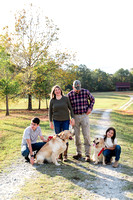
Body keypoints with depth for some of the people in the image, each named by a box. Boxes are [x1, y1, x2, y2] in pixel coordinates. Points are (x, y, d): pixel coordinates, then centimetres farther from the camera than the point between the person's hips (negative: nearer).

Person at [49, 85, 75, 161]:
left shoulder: (66, 98, 1)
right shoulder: (52, 101, 3)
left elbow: (70, 108, 4)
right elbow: (50, 112, 9)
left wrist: (72, 118, -2)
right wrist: (51, 122, 7)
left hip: (65, 121, -1)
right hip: (56, 121, 1)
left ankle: (65, 155, 6)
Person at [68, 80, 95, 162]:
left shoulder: (86, 92, -3)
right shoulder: (70, 94, -1)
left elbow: (92, 100, 12)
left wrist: (90, 108, -4)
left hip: (84, 116, -2)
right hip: (75, 117, 2)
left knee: (86, 135, -5)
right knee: (76, 135, 7)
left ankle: (88, 155, 1)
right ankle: (79, 153, 20)